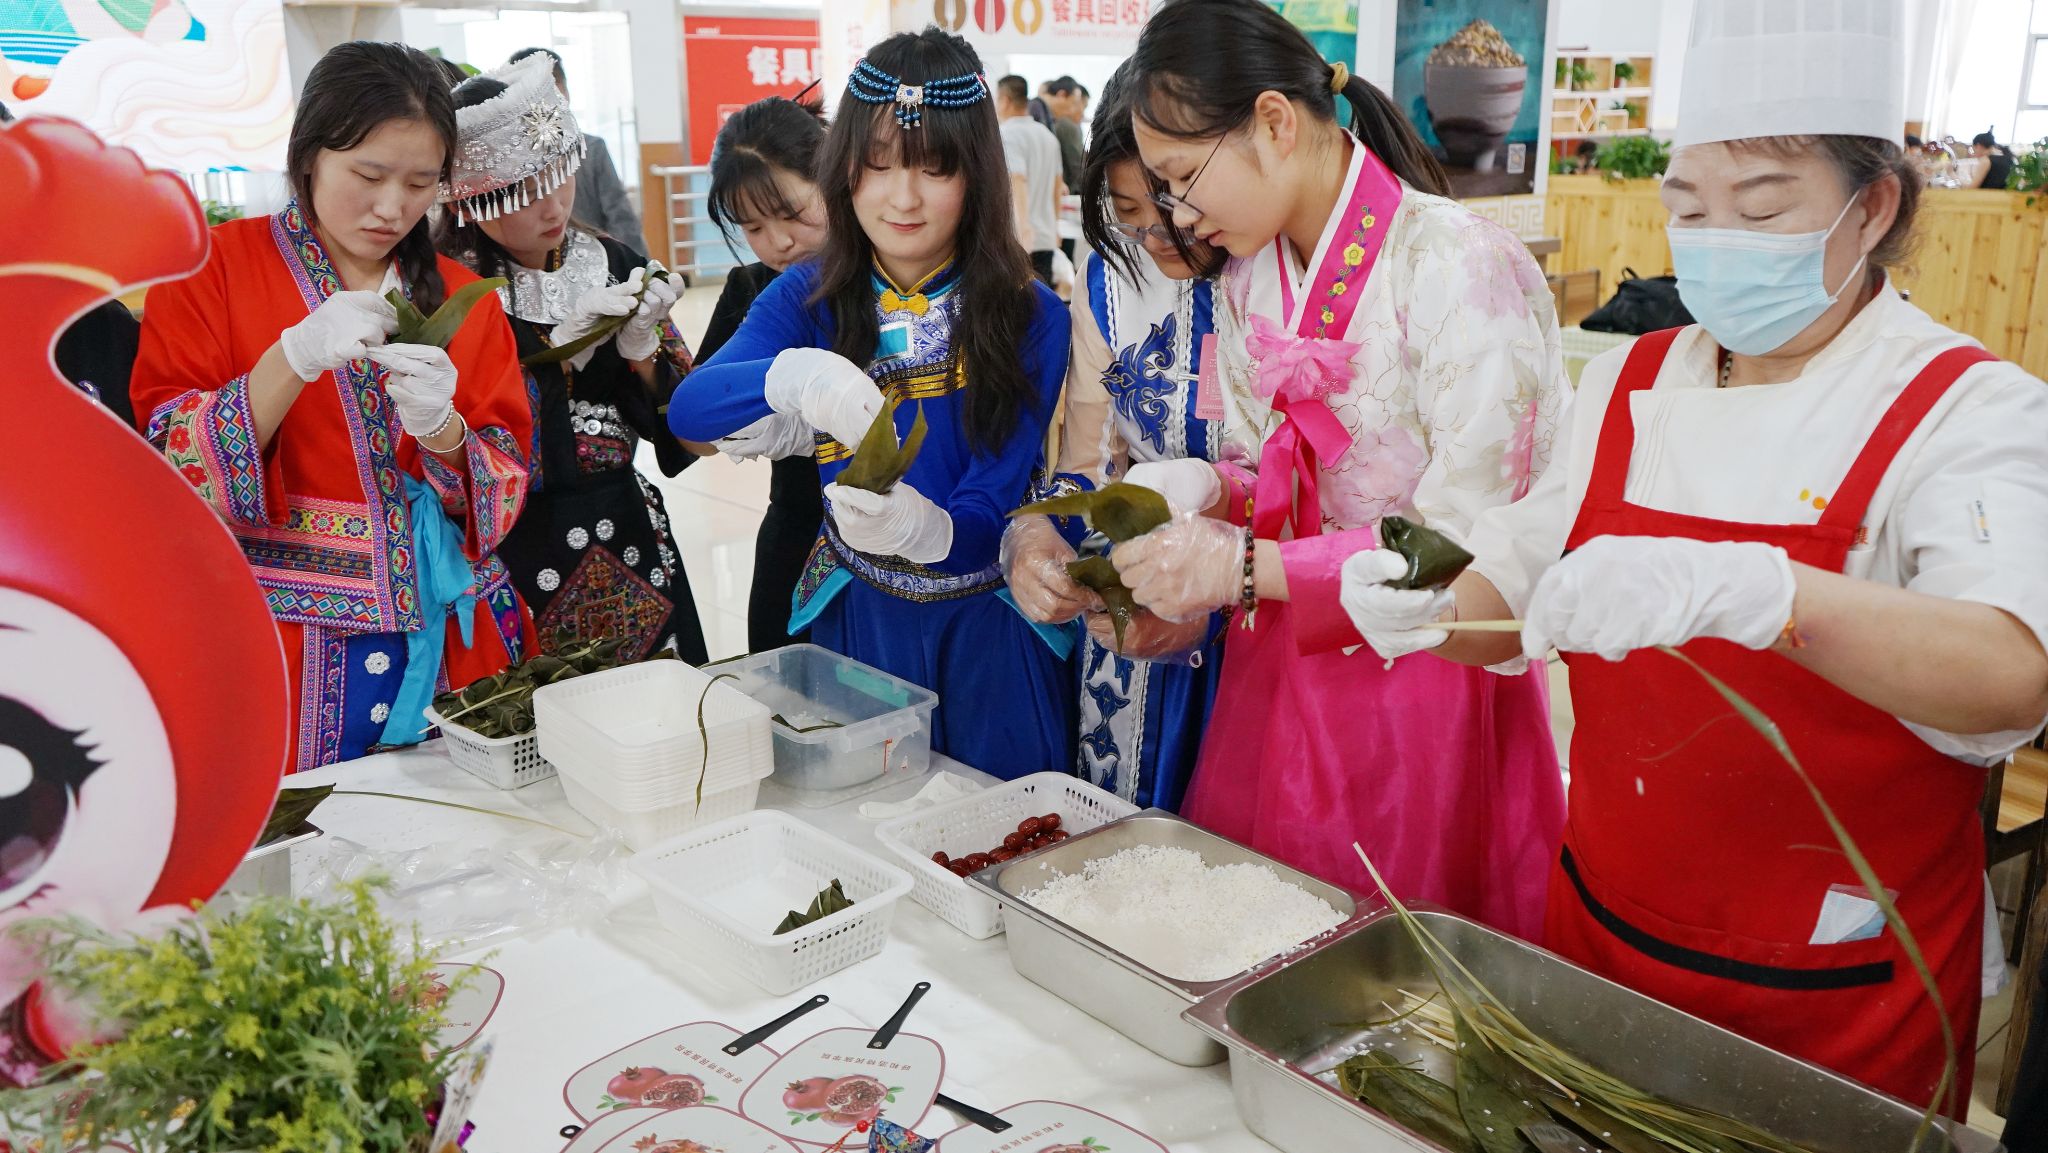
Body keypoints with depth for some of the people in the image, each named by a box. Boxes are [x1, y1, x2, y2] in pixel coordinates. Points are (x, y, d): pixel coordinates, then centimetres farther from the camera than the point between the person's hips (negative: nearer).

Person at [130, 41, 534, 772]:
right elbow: (172, 473, -8)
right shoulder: (212, 270, 0)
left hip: (449, 649, 3)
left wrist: (441, 428, -18)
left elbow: (506, 491, 2)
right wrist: (295, 358, -22)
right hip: (280, 662, -2)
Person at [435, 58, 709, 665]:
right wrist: (563, 346, -20)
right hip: (517, 559, -3)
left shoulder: (616, 264, 2)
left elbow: (681, 428, 3)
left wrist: (639, 341, -15)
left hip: (630, 545, 4)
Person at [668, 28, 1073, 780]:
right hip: (852, 618, 2)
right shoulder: (811, 297, -4)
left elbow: (994, 508, -16)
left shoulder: (1030, 316, -10)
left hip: (985, 633, -1)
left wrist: (922, 525, -39)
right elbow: (687, 410, -18)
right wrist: (794, 376, -38)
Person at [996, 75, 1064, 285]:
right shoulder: (1048, 136, 17)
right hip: (1047, 238, 8)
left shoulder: (1008, 135, -8)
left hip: (1016, 239, -8)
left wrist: (1023, 225, -34)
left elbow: (1018, 180, -23)